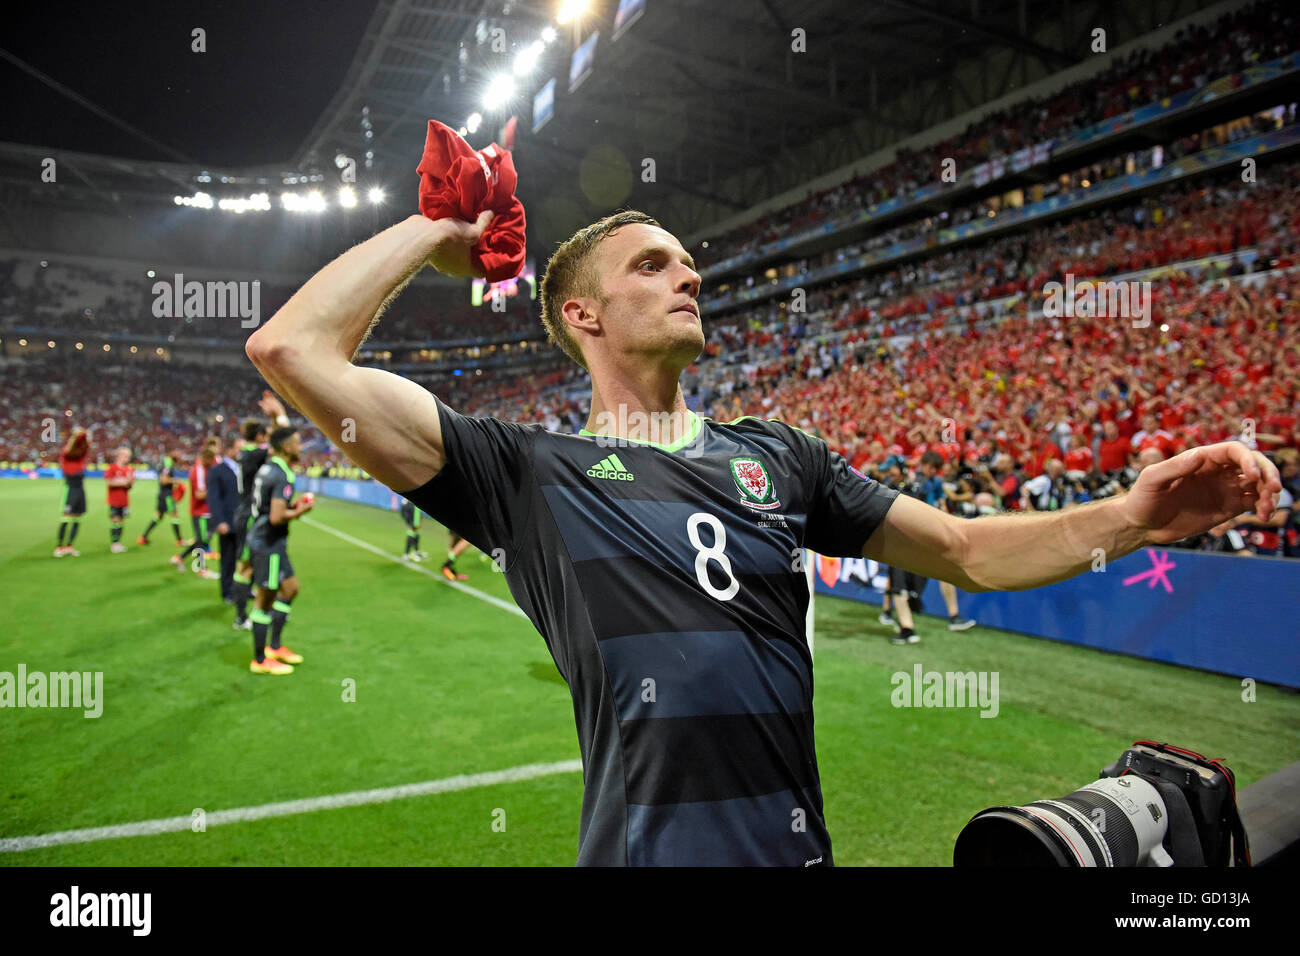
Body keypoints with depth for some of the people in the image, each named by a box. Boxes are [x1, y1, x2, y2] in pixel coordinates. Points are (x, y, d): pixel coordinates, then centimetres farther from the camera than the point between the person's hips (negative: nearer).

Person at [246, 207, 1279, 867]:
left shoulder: (776, 455, 10)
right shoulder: (528, 469, -3)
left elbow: (964, 550, 12)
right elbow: (292, 350, -9)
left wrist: (1132, 516, -3)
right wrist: (437, 230, 2)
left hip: (798, 846, 5)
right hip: (646, 847, -4)